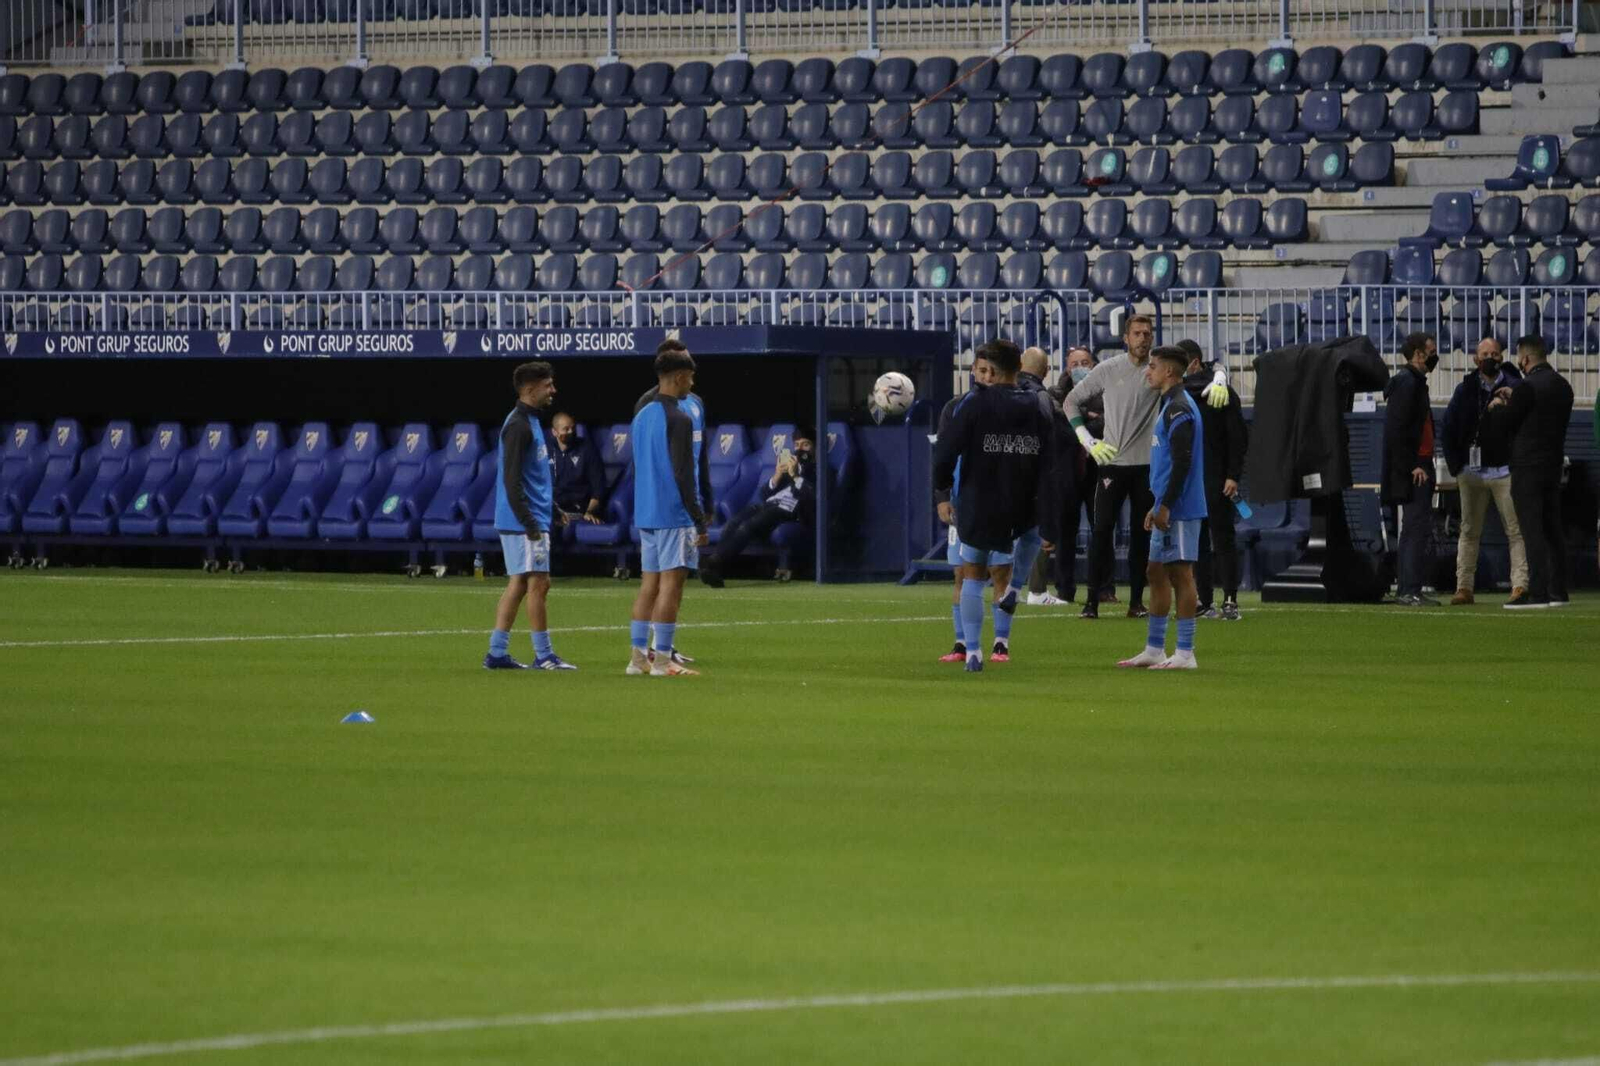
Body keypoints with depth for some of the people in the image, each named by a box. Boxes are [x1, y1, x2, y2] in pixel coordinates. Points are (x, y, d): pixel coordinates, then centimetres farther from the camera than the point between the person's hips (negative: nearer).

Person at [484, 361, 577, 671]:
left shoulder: (529, 422, 15)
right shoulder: (518, 426, -15)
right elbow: (512, 480, -21)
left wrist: (552, 510, 24)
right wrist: (529, 522, -23)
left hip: (530, 521, 10)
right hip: (523, 523, -10)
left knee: (518, 584, 10)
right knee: (538, 583, -6)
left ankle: (497, 653, 11)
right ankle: (544, 655, -2)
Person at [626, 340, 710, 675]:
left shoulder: (642, 414, 12)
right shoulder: (679, 418, -14)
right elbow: (683, 474, -16)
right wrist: (700, 520, -13)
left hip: (645, 511, 8)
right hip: (674, 513, -8)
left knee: (650, 583, 12)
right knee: (671, 584, -6)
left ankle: (638, 656, 11)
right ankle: (662, 660, -7)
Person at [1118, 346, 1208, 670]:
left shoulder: (1179, 409, -14)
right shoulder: (1169, 406, 18)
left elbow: (1182, 462, -21)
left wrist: (1165, 506, -21)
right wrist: (1156, 505, 24)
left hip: (1179, 509, -10)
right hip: (1168, 509, 10)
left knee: (1181, 574, -7)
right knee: (1158, 573, 12)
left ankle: (1185, 654, -6)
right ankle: (1154, 650, 17)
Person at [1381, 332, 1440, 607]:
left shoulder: (1414, 381, 19)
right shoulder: (1406, 382, -13)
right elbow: (1397, 430, -20)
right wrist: (1413, 467, -19)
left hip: (1417, 468, 11)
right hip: (1412, 468, -11)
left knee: (1414, 528, 12)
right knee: (1417, 527, -12)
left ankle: (1406, 591, 15)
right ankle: (1409, 591, -13)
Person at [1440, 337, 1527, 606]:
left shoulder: (1514, 388, 0)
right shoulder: (1465, 390, 10)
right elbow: (1447, 430, 14)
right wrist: (1456, 467, 7)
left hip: (1505, 471, -3)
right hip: (1471, 471, 3)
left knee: (1516, 531, -6)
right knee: (1469, 532, 4)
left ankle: (1520, 586, -7)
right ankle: (1464, 587, 6)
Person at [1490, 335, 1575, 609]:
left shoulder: (1527, 387, -15)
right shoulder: (1562, 386, 10)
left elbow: (1504, 425, -9)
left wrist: (1498, 406, 11)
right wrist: (1513, 399, 25)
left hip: (1528, 468, -8)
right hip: (1554, 465, 8)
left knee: (1532, 530, -8)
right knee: (1553, 529, 11)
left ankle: (1538, 592, -12)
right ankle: (1557, 591, 12)